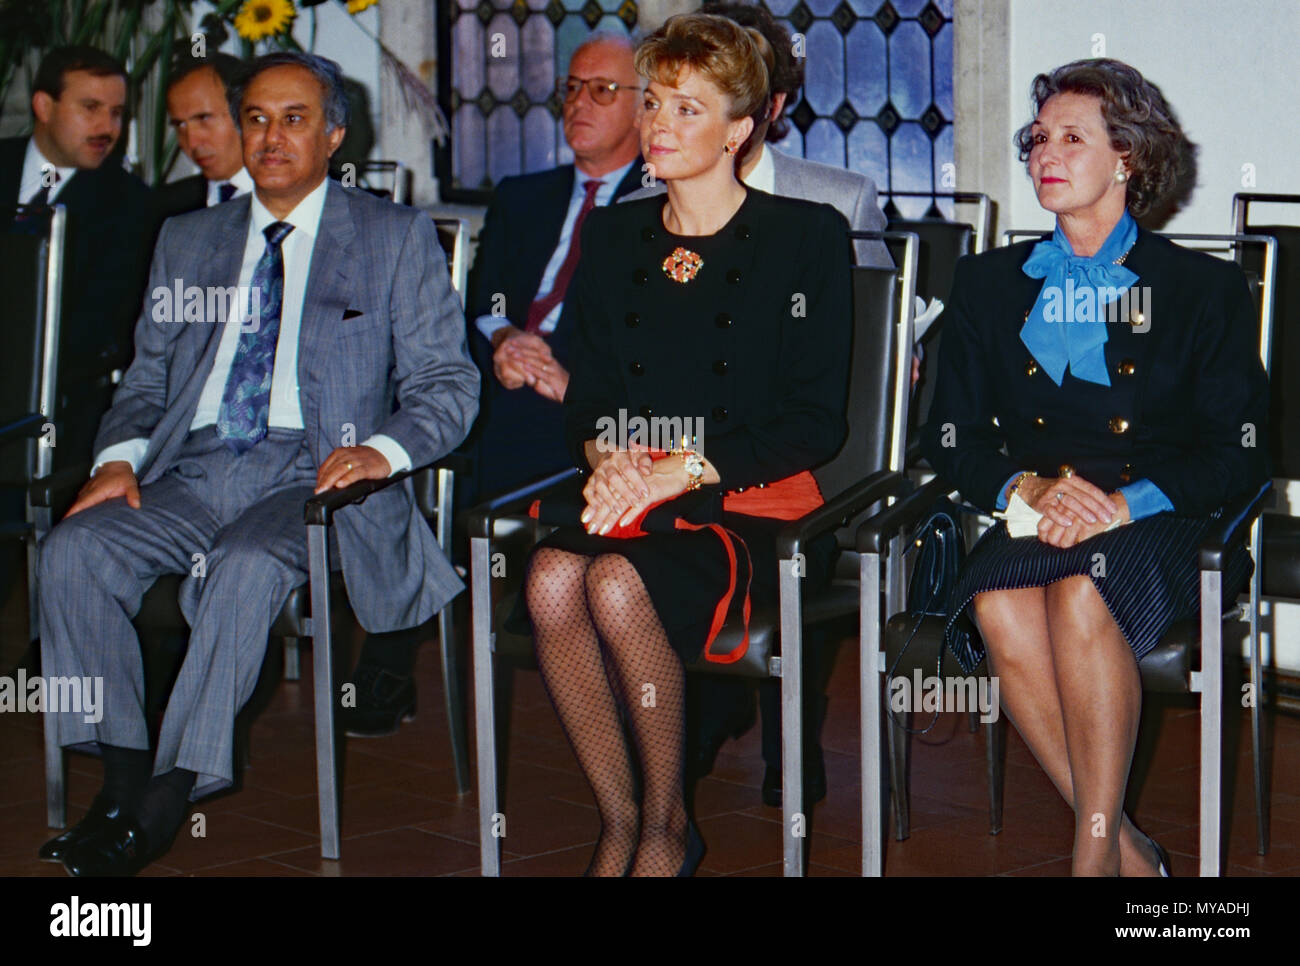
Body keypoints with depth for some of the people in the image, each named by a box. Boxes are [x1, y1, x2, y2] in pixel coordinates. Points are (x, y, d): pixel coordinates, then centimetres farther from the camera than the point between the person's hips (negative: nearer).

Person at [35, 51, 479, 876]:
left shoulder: (398, 238, 10)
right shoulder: (187, 241, 22)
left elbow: (446, 382, 4)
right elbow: (148, 378, 22)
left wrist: (382, 450, -17)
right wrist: (121, 455, -1)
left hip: (311, 471, -4)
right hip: (192, 472, 4)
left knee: (248, 566, -35)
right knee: (74, 549, -23)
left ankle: (167, 803, -27)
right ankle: (123, 776, -15)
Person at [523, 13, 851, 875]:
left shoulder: (807, 238, 2)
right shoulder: (615, 235, 17)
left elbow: (815, 422, -4)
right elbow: (589, 391, 18)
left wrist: (682, 469, -15)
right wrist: (606, 453, -6)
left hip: (758, 505, -4)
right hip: (635, 498, 4)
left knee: (618, 583, -34)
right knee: (552, 577, -30)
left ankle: (667, 825, -11)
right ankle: (619, 822, -14)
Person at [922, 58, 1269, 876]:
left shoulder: (1206, 289, 9)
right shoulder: (990, 284, 18)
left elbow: (1238, 454, 1)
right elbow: (953, 439, 13)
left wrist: (1124, 503, -15)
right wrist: (1027, 490, -8)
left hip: (1161, 526, -2)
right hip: (1032, 523, 3)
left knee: (1080, 593, -36)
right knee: (1000, 606, -33)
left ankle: (1096, 853, -29)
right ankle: (1127, 850, -24)